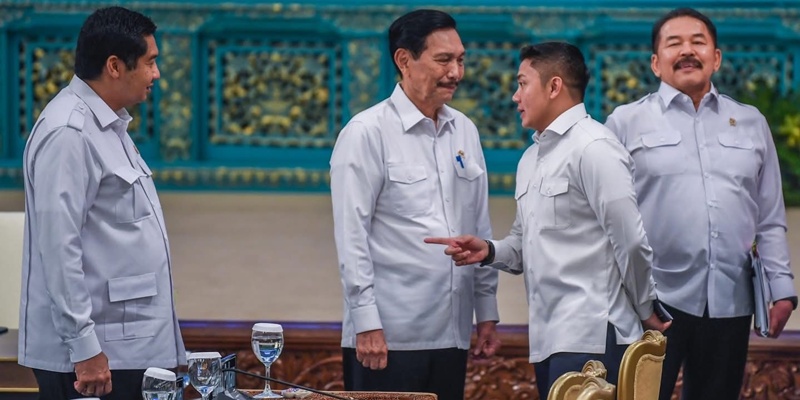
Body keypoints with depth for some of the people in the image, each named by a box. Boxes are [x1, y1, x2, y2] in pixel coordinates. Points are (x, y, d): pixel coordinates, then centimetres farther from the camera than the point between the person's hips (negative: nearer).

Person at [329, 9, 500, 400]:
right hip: (387, 338, -5)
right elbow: (351, 236, -9)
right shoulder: (368, 133, -6)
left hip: (450, 335, 6)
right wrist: (366, 323, -13)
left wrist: (487, 311, 14)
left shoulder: (464, 131, 12)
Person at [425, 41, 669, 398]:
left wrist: (645, 310, -3)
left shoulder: (593, 148, -10)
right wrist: (490, 251, 3)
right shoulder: (531, 159, 19)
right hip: (547, 339, 8)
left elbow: (630, 240, -12)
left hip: (590, 338, -8)